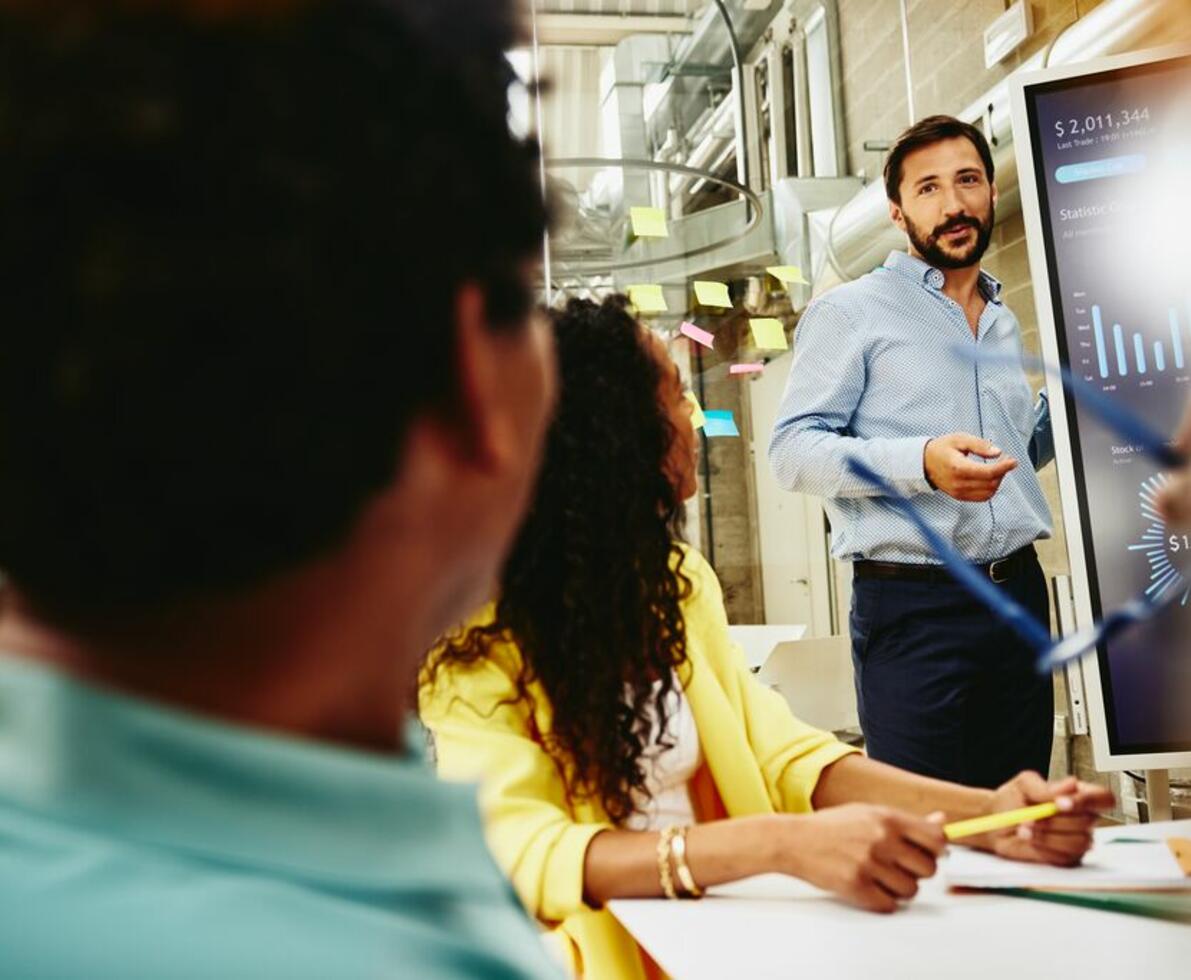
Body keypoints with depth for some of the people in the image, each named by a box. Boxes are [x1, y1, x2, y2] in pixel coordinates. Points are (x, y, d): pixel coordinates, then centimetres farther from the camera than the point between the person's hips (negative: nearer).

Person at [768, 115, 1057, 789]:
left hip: (1019, 594, 7)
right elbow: (793, 450, -12)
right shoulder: (852, 311, -3)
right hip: (913, 607, -6)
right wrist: (921, 463, -25)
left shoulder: (1005, 322, 19)